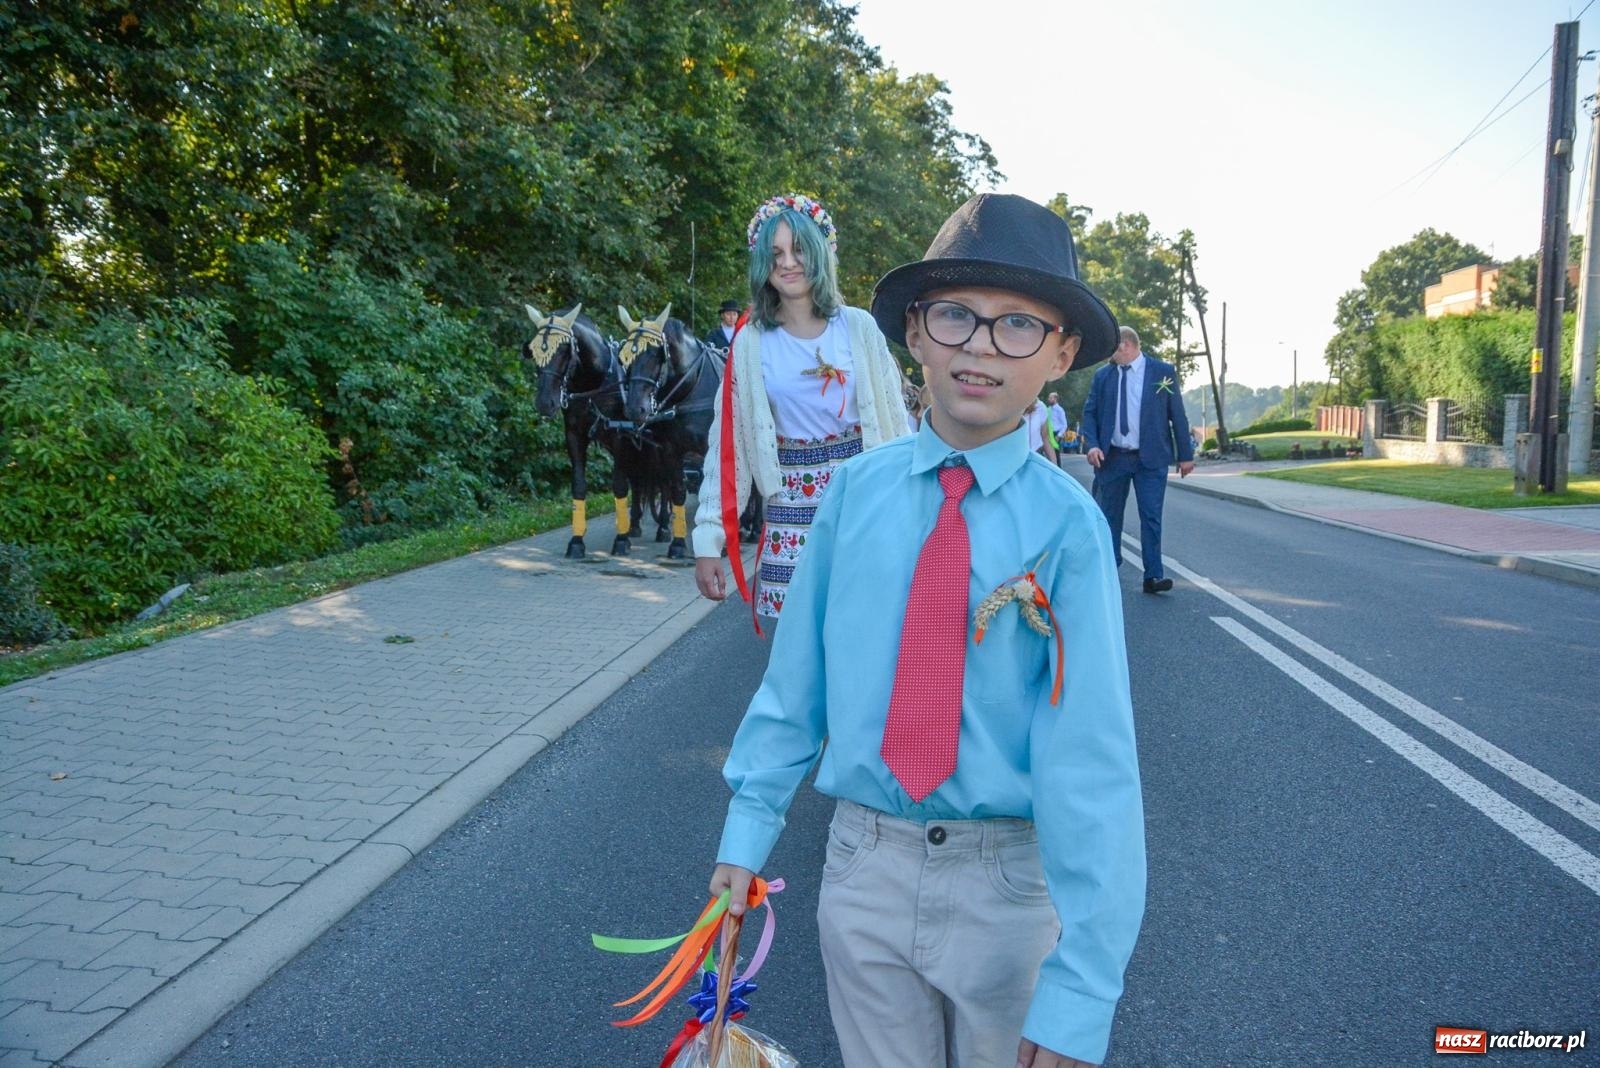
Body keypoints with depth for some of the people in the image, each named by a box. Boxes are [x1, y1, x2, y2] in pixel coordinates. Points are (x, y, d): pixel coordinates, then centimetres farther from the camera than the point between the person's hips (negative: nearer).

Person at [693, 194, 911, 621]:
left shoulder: (859, 327, 2)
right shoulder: (751, 343, 1)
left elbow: (895, 419, 5)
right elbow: (727, 443, 1)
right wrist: (709, 540, -4)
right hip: (793, 510, 0)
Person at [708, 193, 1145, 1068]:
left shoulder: (1067, 524, -15)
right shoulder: (856, 489, -7)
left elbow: (1089, 761, -16)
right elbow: (796, 676, 2)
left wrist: (1079, 991, -17)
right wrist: (748, 829, 6)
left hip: (1007, 877, -2)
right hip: (866, 864, 2)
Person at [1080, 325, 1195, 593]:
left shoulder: (1163, 372, 0)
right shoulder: (1102, 376, 6)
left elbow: (1177, 415, 1)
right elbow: (1090, 412, 7)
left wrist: (1186, 455, 1)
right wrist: (1092, 445, -10)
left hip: (1151, 459, -3)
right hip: (1112, 457, 3)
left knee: (1151, 517, -6)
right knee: (1110, 516, 11)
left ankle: (1153, 576, -4)